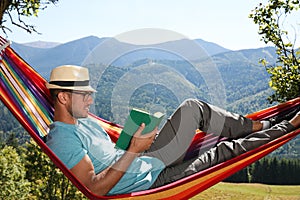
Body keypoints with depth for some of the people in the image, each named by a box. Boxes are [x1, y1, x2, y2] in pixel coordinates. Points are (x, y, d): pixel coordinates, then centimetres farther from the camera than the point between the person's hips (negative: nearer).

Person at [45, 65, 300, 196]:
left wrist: (136, 140, 1)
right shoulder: (62, 139, -20)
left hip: (149, 160, 9)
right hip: (152, 181, -9)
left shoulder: (83, 120, 11)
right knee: (223, 153, -14)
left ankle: (259, 127, 16)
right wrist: (133, 151, -29)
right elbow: (95, 188, -28)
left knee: (194, 108, 3)